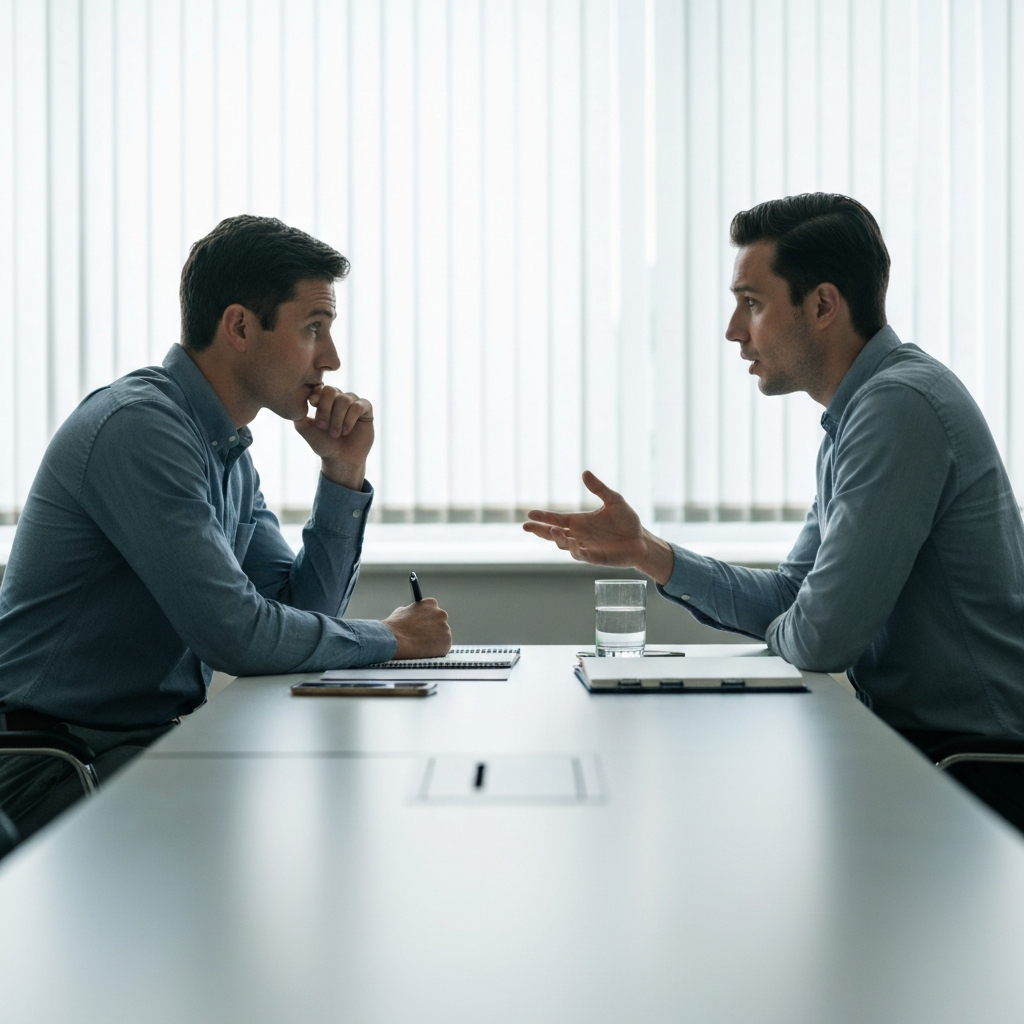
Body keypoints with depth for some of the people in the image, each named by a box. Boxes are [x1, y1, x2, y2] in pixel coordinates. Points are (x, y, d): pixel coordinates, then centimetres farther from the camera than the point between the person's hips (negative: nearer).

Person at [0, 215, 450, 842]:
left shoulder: (229, 449, 11)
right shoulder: (138, 427, -19)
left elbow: (301, 615, 10)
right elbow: (235, 634, -24)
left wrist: (344, 475, 0)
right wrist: (391, 639, -10)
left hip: (160, 739, 9)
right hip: (64, 763, -9)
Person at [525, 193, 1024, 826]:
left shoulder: (899, 405, -22)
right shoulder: (856, 415, 13)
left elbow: (820, 636, -24)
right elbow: (788, 599, 13)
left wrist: (777, 631, 0)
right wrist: (646, 552, 4)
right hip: (908, 734, 9)